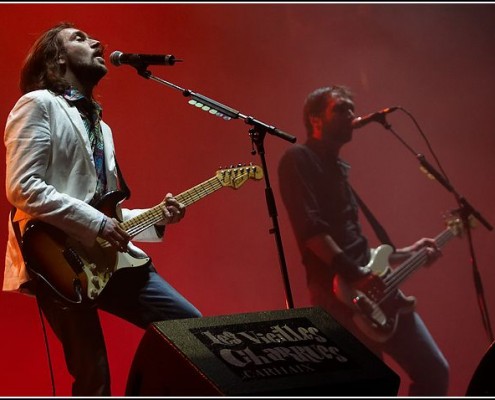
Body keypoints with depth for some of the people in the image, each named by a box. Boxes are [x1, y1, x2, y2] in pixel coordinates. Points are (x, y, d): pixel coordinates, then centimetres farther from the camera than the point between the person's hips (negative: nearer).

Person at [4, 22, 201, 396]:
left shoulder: (101, 126, 24)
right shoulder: (39, 105, -2)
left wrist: (156, 218, 7)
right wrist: (96, 224, -16)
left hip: (108, 256, 8)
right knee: (94, 380, -6)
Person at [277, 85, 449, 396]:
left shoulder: (338, 169, 25)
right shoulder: (299, 160, -3)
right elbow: (309, 227, -17)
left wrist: (406, 254, 26)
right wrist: (354, 274, -23)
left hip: (376, 288, 9)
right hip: (341, 292, -9)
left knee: (434, 371, 7)